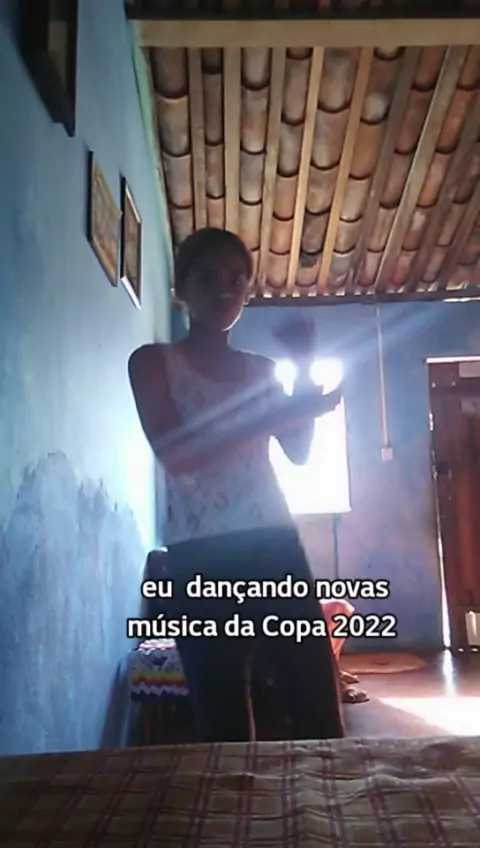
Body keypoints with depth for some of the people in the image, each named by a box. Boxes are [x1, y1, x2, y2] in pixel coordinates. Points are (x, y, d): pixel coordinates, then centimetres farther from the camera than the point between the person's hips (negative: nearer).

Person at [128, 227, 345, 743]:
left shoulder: (260, 368, 18)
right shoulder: (153, 362, 4)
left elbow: (299, 452, 10)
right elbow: (175, 454, -10)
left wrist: (304, 369, 1)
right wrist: (276, 415, -17)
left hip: (274, 544, 4)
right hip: (201, 555, -3)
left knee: (319, 707, 1)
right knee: (221, 721, 2)